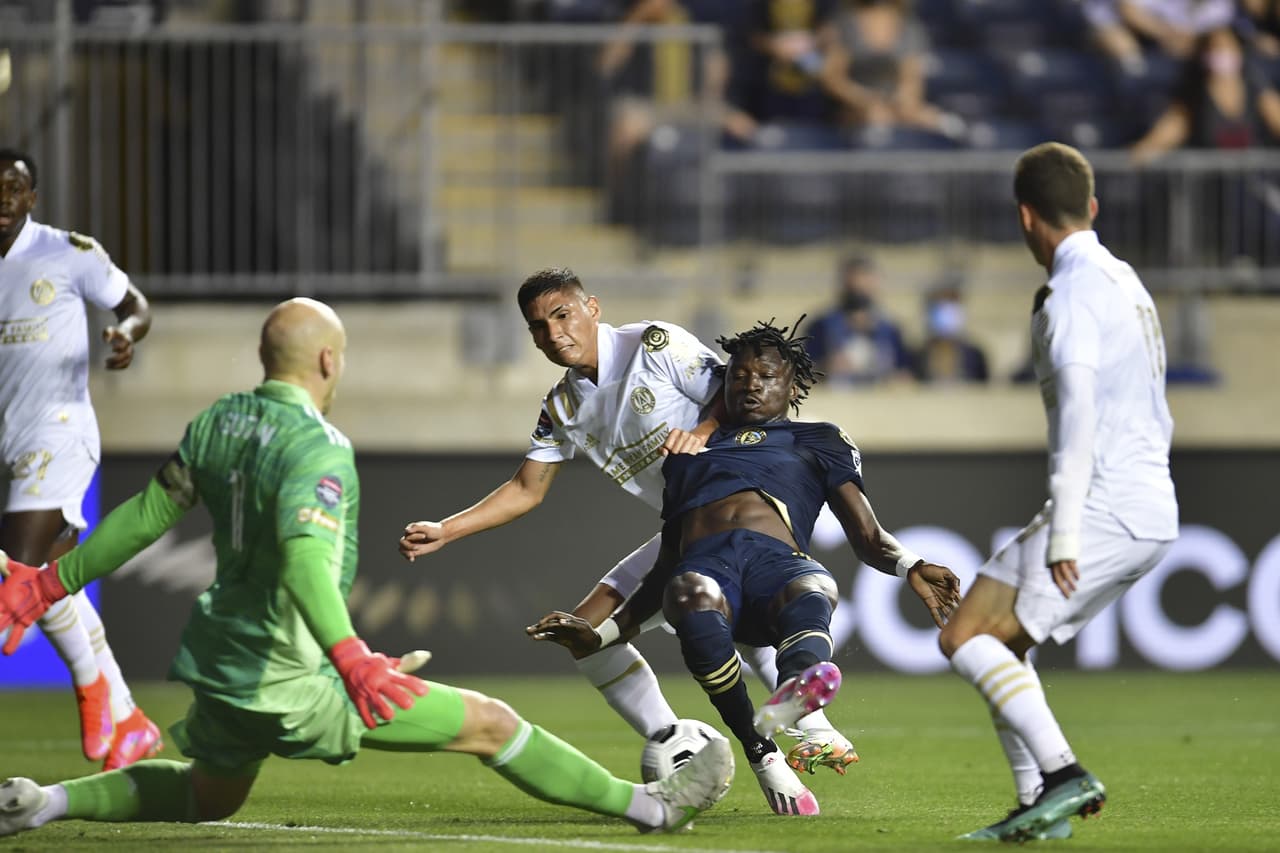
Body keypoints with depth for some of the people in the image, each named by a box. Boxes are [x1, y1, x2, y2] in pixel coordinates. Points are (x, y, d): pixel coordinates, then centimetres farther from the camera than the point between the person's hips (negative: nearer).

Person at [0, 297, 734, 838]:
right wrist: (350, 659, -51)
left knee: (205, 799, 32)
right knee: (490, 724, -1)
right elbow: (304, 562, -38)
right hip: (294, 687, -8)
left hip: (220, 673, 8)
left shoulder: (218, 424, 3)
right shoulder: (317, 448, -22)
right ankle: (648, 806, 5)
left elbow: (147, 516, 11)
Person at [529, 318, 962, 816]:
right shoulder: (690, 451, 37)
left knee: (813, 591, -42)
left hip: (777, 561, -1)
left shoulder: (818, 442, 32)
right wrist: (603, 633, 24)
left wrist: (910, 567, -3)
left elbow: (869, 539, 20)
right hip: (704, 564, 1)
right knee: (692, 598, -40)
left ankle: (794, 690, -77)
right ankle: (763, 758, -49)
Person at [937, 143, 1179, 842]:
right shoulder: (1126, 282, 20)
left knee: (965, 636, -11)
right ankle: (1040, 808, 9)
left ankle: (1062, 774, -22)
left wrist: (1063, 533, -24)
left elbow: (1078, 412, -21)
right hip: (1153, 512, 10)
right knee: (1000, 640, 16)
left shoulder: (1072, 294, -10)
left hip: (1106, 509, -10)